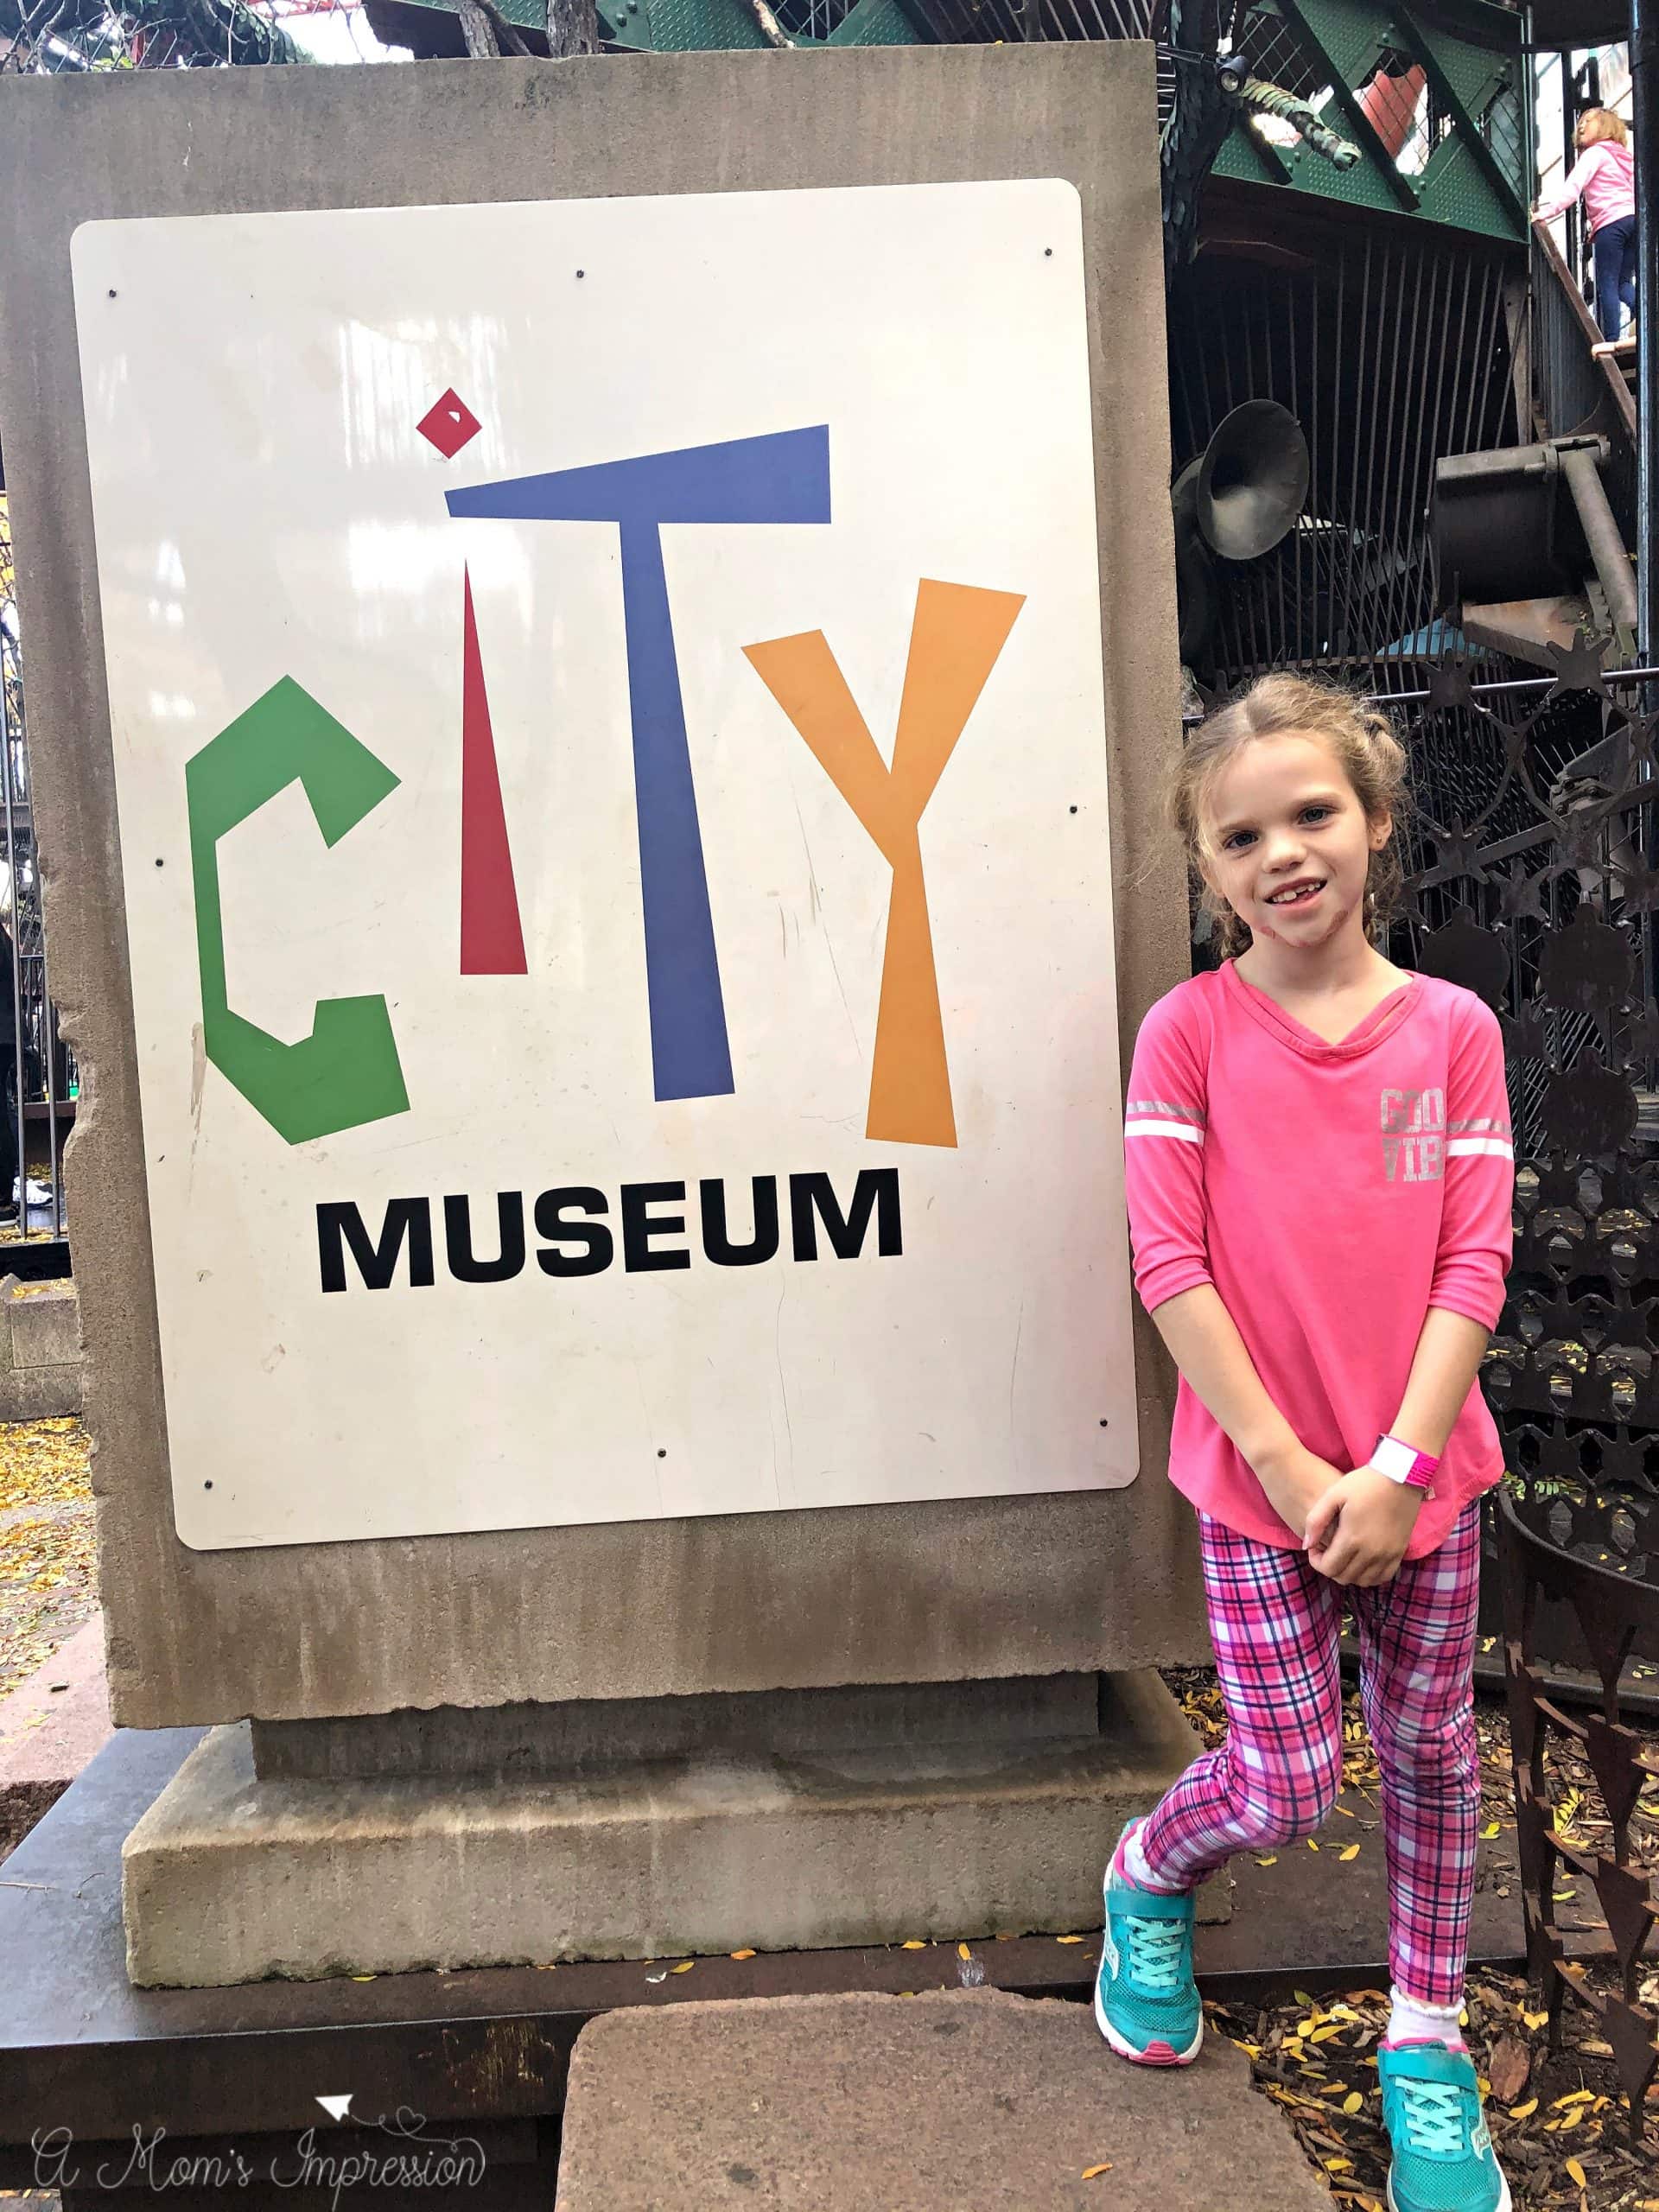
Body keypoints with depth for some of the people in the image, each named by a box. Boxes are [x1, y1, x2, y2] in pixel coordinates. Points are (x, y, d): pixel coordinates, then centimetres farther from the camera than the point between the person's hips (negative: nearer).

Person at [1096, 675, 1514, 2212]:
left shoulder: (1452, 1029, -2)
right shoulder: (1189, 1030, -8)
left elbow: (1474, 1265, -5)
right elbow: (1170, 1267, -12)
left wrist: (1394, 1469, -12)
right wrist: (1292, 1468, -14)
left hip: (1421, 1476, 3)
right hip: (1260, 1477, -3)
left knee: (1430, 1752, 16)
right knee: (1289, 1783, 2)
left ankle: (1427, 2043, 40)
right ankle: (1147, 1875, 36)